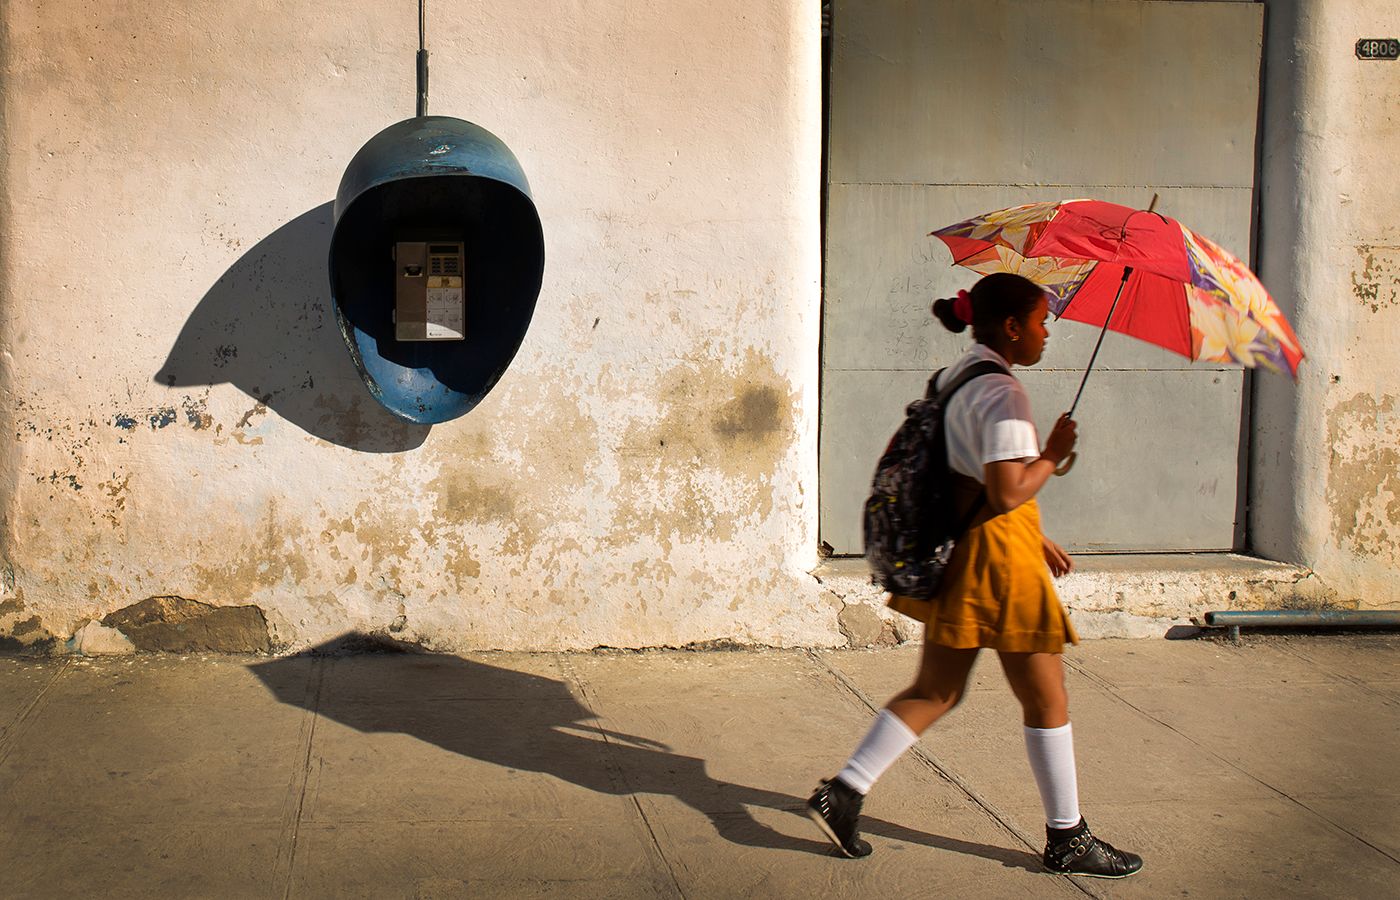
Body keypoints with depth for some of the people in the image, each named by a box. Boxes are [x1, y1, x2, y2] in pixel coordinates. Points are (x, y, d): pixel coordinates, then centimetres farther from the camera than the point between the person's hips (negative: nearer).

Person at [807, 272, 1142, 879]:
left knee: (934, 692, 15)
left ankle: (843, 793, 10)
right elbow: (1008, 492, -26)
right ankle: (1067, 839, 17)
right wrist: (1054, 454, -9)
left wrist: (1033, 538, 23)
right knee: (1047, 699, 5)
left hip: (955, 554, 9)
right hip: (998, 558, -9)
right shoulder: (1001, 392, -17)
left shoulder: (953, 379, 13)